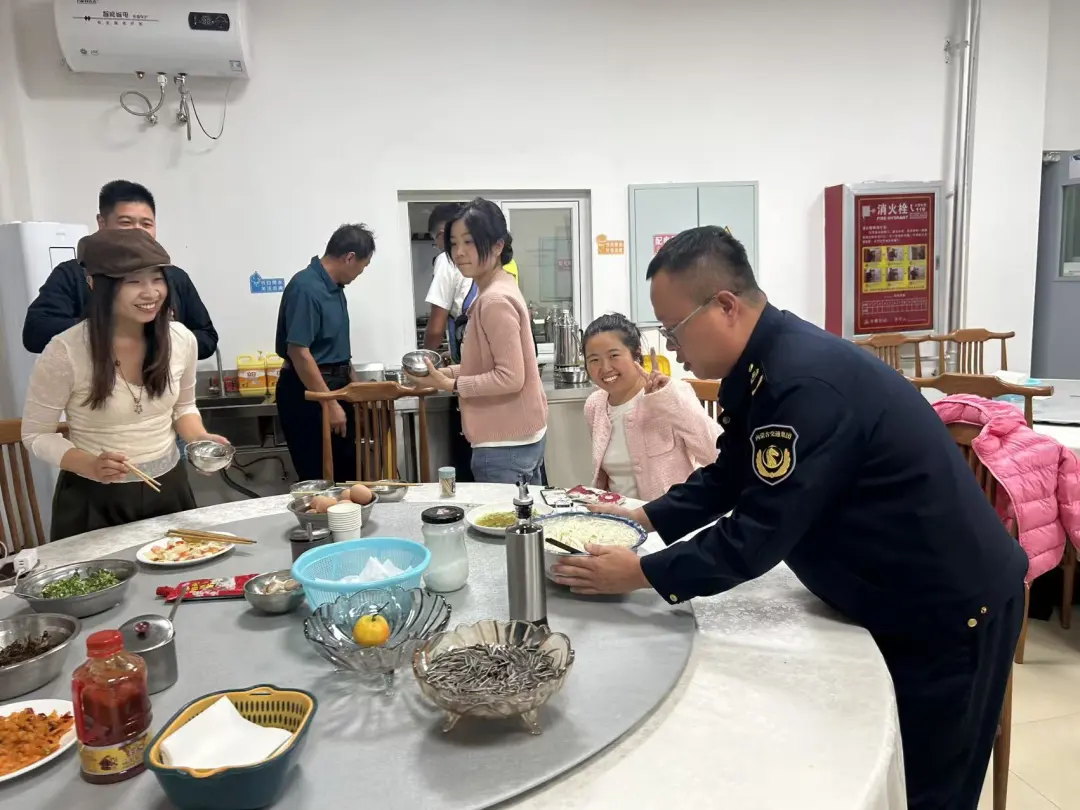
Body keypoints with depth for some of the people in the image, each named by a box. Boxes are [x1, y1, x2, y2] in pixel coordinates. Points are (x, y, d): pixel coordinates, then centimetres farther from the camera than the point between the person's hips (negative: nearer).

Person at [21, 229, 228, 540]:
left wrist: (200, 438, -11)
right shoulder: (65, 352, -18)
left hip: (169, 489, 4)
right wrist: (91, 468, -24)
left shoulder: (181, 339, -7)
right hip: (94, 501, -3)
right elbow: (36, 434, -7)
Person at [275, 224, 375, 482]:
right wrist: (329, 403, -23)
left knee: (347, 473, 15)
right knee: (320, 479, -1)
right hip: (309, 393, -9)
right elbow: (299, 352, -24)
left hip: (335, 385, 9)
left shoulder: (334, 286, 9)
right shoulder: (306, 288, -21)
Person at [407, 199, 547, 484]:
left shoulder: (495, 300, -20)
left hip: (505, 444, -10)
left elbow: (510, 377, -23)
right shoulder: (499, 289, 10)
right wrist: (447, 372, 4)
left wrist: (450, 384, -17)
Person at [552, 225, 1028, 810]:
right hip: (887, 597, 9)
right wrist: (648, 518, 0)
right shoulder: (762, 367, -2)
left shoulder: (807, 381, -32)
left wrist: (640, 574, -21)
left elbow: (758, 534, -30)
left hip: (952, 607, -8)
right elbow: (729, 477, 10)